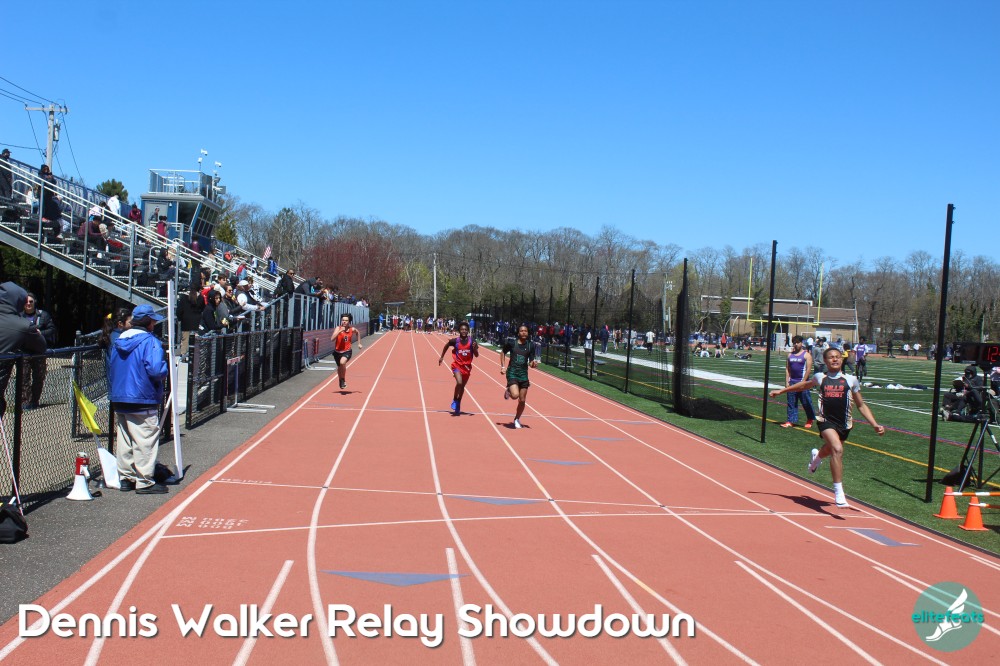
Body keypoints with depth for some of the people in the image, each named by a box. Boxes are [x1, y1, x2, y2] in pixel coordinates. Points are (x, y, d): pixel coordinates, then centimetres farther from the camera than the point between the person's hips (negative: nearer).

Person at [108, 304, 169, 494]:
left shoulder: (118, 341, 12)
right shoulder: (150, 341, -12)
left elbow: (110, 369, 18)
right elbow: (156, 370, -24)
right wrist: (165, 368, -4)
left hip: (118, 399, 8)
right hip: (143, 400, -8)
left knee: (124, 440, 15)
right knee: (145, 441, -2)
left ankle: (126, 478, 23)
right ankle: (144, 482, 0)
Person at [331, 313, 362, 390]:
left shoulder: (352, 329, -6)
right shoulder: (338, 328, -10)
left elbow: (358, 332, 19)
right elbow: (332, 339, -24)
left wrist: (359, 343, 20)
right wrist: (340, 331, -31)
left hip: (347, 351, -2)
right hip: (337, 352, 2)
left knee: (342, 362, -32)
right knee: (339, 367, 20)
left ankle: (343, 379, -10)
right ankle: (341, 381, 50)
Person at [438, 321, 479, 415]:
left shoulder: (472, 341, -9)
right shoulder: (455, 341, -11)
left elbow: (476, 355, -5)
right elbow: (446, 345, 10)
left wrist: (475, 348, -25)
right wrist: (442, 357, 13)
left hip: (467, 366, 3)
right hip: (457, 365, -3)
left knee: (462, 386, 14)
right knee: (459, 383, -24)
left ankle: (458, 404, 34)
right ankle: (455, 400, 0)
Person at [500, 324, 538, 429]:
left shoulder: (530, 345, 0)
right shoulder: (511, 342, -6)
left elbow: (530, 363, 5)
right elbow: (503, 352, 10)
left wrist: (533, 364, -18)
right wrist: (502, 366, 3)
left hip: (523, 374, 3)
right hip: (512, 372, -3)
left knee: (522, 400, 6)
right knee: (515, 395, -24)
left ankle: (517, 419, 29)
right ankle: (508, 392, 14)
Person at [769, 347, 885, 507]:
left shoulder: (851, 380, 5)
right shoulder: (820, 378, 5)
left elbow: (861, 405, 12)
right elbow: (804, 386, 26)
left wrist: (875, 424, 3)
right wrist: (781, 391, 29)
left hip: (844, 423, 3)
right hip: (826, 421, -3)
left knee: (830, 450, 24)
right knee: (837, 450, -27)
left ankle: (816, 456, 64)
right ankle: (838, 493, -23)